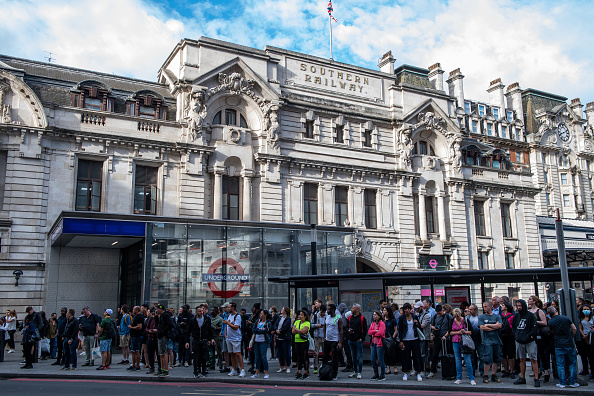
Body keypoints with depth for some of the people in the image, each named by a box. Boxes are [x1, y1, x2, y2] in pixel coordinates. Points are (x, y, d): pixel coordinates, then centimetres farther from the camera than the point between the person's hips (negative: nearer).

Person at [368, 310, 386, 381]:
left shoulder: (382, 323, -9)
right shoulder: (373, 323, 13)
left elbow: (380, 333, -19)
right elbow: (369, 332, 4)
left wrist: (373, 334, -5)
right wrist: (375, 331, -12)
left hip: (380, 344, -8)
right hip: (373, 343, 8)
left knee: (381, 360, -2)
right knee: (373, 360, 10)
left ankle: (383, 375, 9)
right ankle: (376, 375, 23)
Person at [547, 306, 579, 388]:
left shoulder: (550, 322, -3)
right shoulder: (565, 318, -1)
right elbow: (574, 329, 3)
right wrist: (570, 337, 16)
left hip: (558, 346, -1)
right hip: (569, 344, 1)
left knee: (560, 364, 5)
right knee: (572, 363, 11)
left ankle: (562, 383, 6)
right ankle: (572, 382, 12)